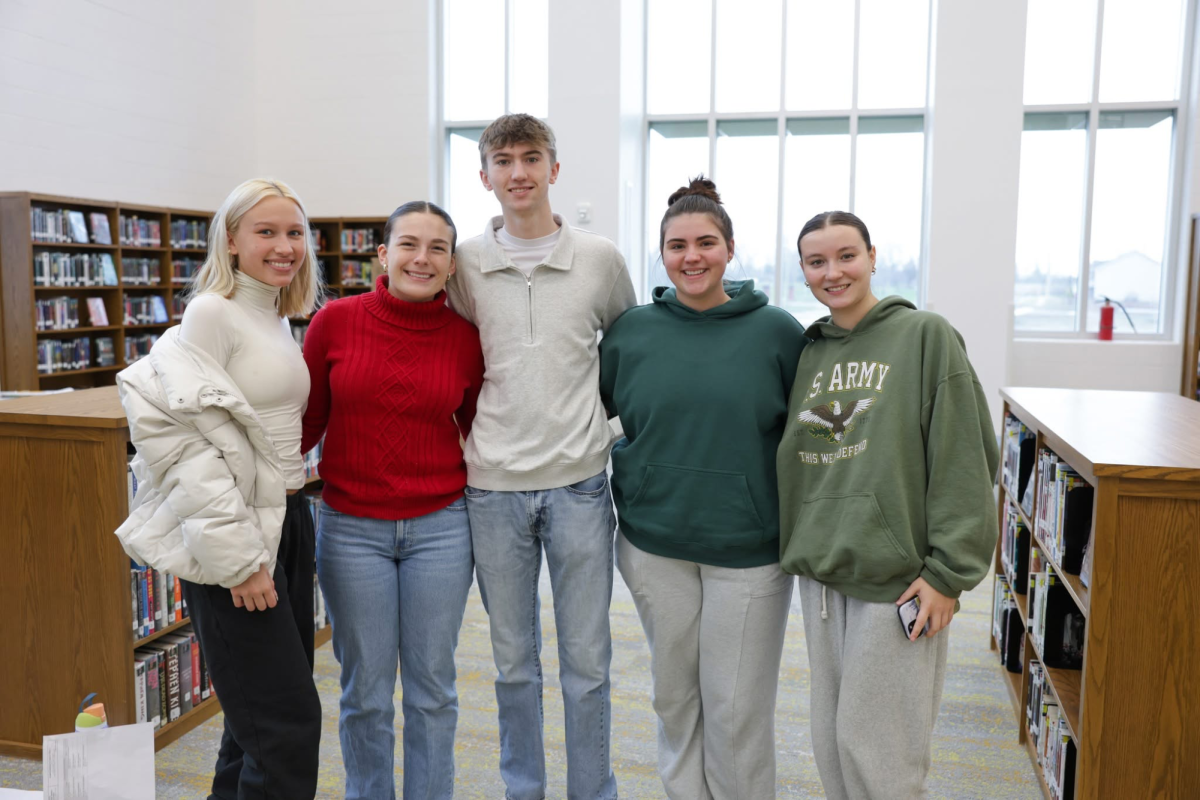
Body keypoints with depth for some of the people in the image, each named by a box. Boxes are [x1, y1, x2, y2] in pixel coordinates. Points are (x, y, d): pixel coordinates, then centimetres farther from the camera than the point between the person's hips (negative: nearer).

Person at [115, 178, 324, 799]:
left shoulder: (278, 318, 12)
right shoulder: (213, 312, -13)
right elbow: (184, 439, -19)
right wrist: (238, 556, -21)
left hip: (287, 521, 8)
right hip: (234, 537, -8)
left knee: (262, 708, 17)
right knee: (287, 722, -4)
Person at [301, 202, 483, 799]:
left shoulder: (466, 337, -3)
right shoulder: (335, 321, -6)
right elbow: (308, 419, 2)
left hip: (440, 526, 1)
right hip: (352, 529, 0)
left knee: (431, 688, 13)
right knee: (366, 693, 12)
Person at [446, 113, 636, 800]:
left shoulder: (600, 258, 1)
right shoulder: (463, 265, 2)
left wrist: (594, 411, 7)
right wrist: (478, 429, 6)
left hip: (578, 483, -1)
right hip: (493, 485, 1)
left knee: (587, 664, 7)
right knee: (514, 662, 14)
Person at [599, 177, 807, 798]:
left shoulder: (778, 332, -5)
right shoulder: (630, 331, 0)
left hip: (749, 551, -2)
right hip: (653, 545, 2)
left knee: (737, 707, 7)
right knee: (674, 694, 17)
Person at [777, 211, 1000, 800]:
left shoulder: (924, 336, -7)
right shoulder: (807, 352, 11)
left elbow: (964, 462, -11)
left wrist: (948, 572, -14)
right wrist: (798, 544, 10)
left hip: (895, 577, -6)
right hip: (820, 574, 6)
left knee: (876, 750, 3)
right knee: (830, 742, 16)